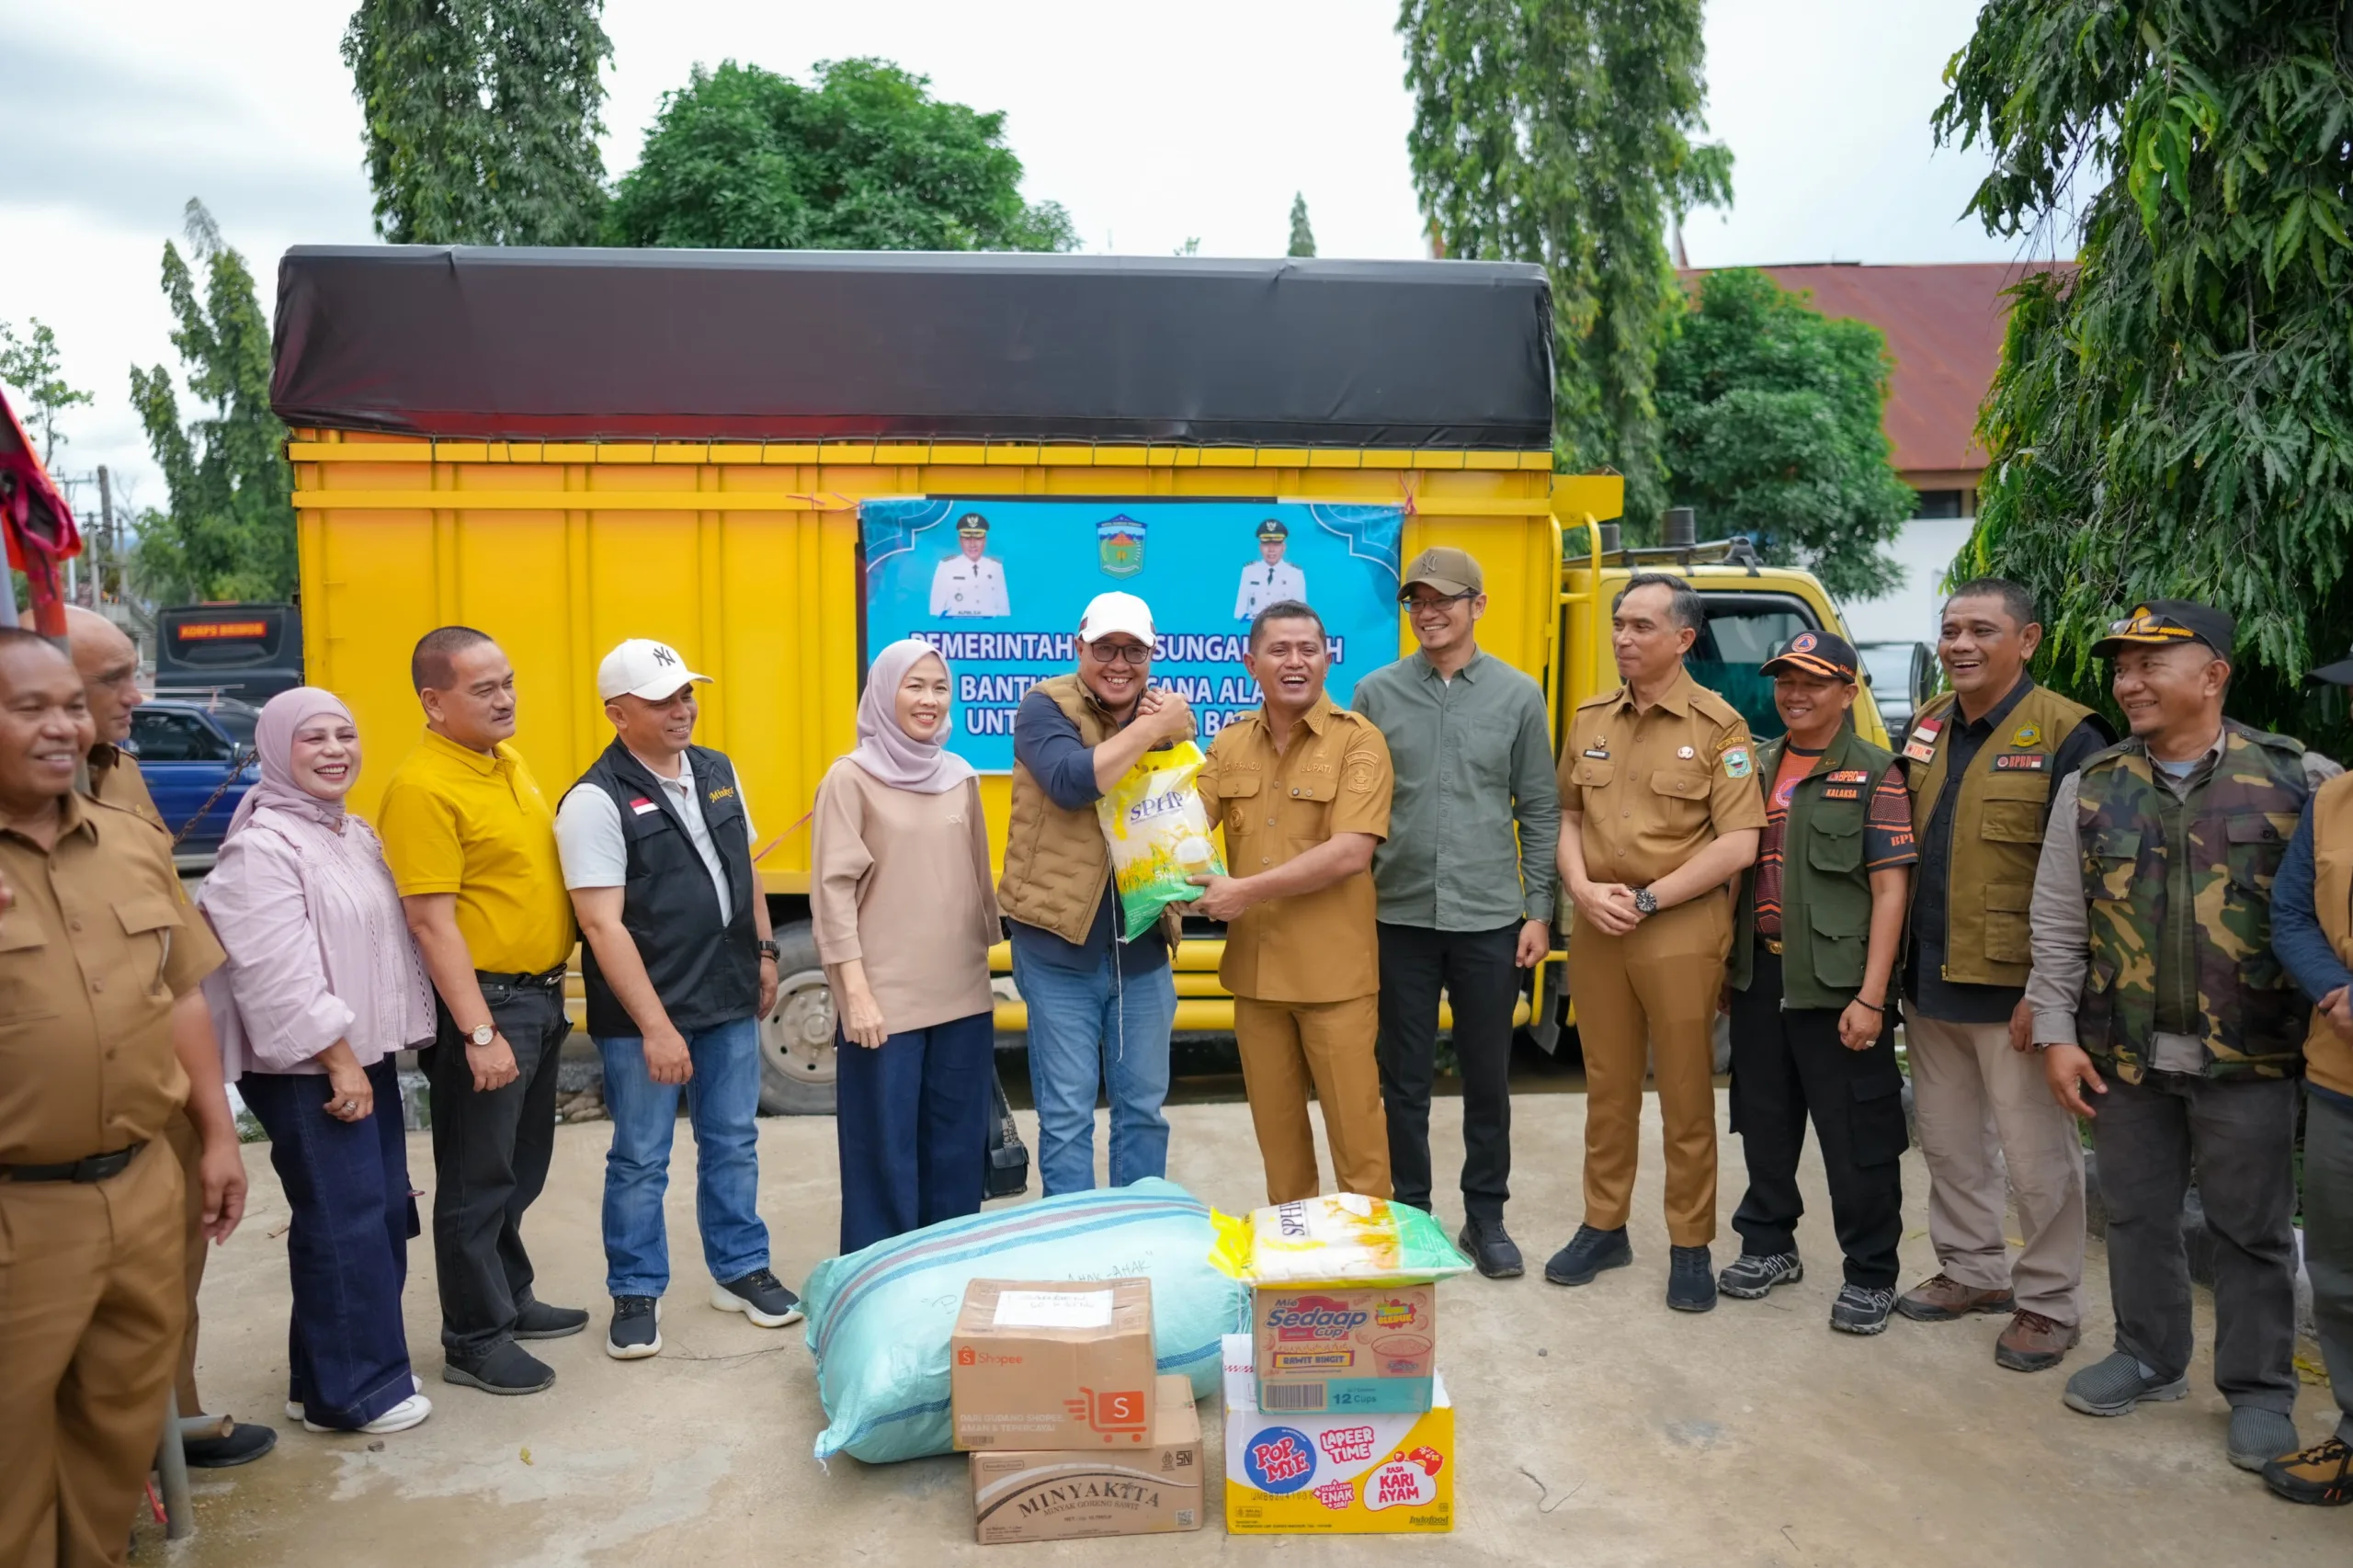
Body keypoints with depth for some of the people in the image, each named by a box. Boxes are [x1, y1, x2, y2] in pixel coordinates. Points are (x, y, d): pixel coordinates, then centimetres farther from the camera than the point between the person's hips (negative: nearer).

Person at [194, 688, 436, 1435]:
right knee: (344, 1223, -4)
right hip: (306, 1071, -9)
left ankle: (350, 1364, 28)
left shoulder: (355, 834, 13)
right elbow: (279, 974, -21)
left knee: (385, 1212, 13)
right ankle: (348, 1390, 9)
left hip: (367, 1056, 9)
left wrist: (367, 1055, 17)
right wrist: (338, 1061, -19)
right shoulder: (261, 845, -15)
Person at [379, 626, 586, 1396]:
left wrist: (549, 992, 16)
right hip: (483, 1003, -9)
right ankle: (473, 1341, 17)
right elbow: (431, 923, -20)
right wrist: (478, 1031, -22)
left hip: (540, 995, 9)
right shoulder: (422, 787, -18)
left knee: (522, 1168, 20)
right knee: (478, 1179, 4)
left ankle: (511, 1298, 36)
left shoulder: (509, 762, 10)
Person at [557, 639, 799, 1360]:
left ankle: (740, 1269, 31)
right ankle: (636, 1293, 24)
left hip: (730, 1000, 6)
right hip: (642, 1013, -6)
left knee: (733, 1141, 16)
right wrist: (655, 1026, -20)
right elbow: (603, 925, -19)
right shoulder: (595, 800, -14)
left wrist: (764, 954, 14)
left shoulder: (718, 771, 6)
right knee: (640, 1159, 7)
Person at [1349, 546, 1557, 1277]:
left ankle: (1485, 1216, 26)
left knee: (1488, 1078, 11)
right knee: (1404, 1078, 9)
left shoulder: (1518, 695, 1)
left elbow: (1540, 811, 4)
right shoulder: (1376, 693, 1)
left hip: (1489, 920, 0)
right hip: (1401, 916, 0)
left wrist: (1538, 912, 1)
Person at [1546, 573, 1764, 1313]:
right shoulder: (1590, 719, 9)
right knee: (1607, 1087, 13)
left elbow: (1738, 844, -12)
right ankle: (1603, 1227, 26)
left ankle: (1691, 1246, 17)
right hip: (1596, 927, 4)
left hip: (1680, 930, -4)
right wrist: (1583, 888, -6)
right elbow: (1567, 816, 12)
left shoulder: (1718, 726, -7)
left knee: (1686, 1096, 5)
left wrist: (1647, 899, -14)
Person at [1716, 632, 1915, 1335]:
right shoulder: (1759, 767, 11)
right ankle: (1768, 1244, 32)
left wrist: (1870, 997, -16)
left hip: (1837, 984, -5)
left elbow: (1890, 889, -11)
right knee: (1764, 1120, 16)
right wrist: (1728, 962, 12)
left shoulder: (1873, 775, -7)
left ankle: (1870, 1276, 18)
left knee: (1857, 1137, 4)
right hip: (1759, 976, 6)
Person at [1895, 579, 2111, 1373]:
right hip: (1929, 980, 7)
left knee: (2036, 1153, 5)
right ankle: (1975, 1269, 35)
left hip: (2013, 988, -7)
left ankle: (2050, 1303, 22)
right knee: (1949, 1139, 18)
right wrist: (1900, 963, 12)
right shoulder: (1927, 726, 8)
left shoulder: (2067, 736, -12)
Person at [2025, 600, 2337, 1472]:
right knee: (2137, 1215, 14)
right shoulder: (2093, 789, 3)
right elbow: (2057, 925, 5)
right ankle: (2149, 1359, 32)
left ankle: (2259, 1387, 24)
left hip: (2249, 1057, -3)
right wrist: (2056, 1032, 1)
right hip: (2123, 1053, 3)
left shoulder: (2297, 780, -4)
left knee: (2251, 1229, 9)